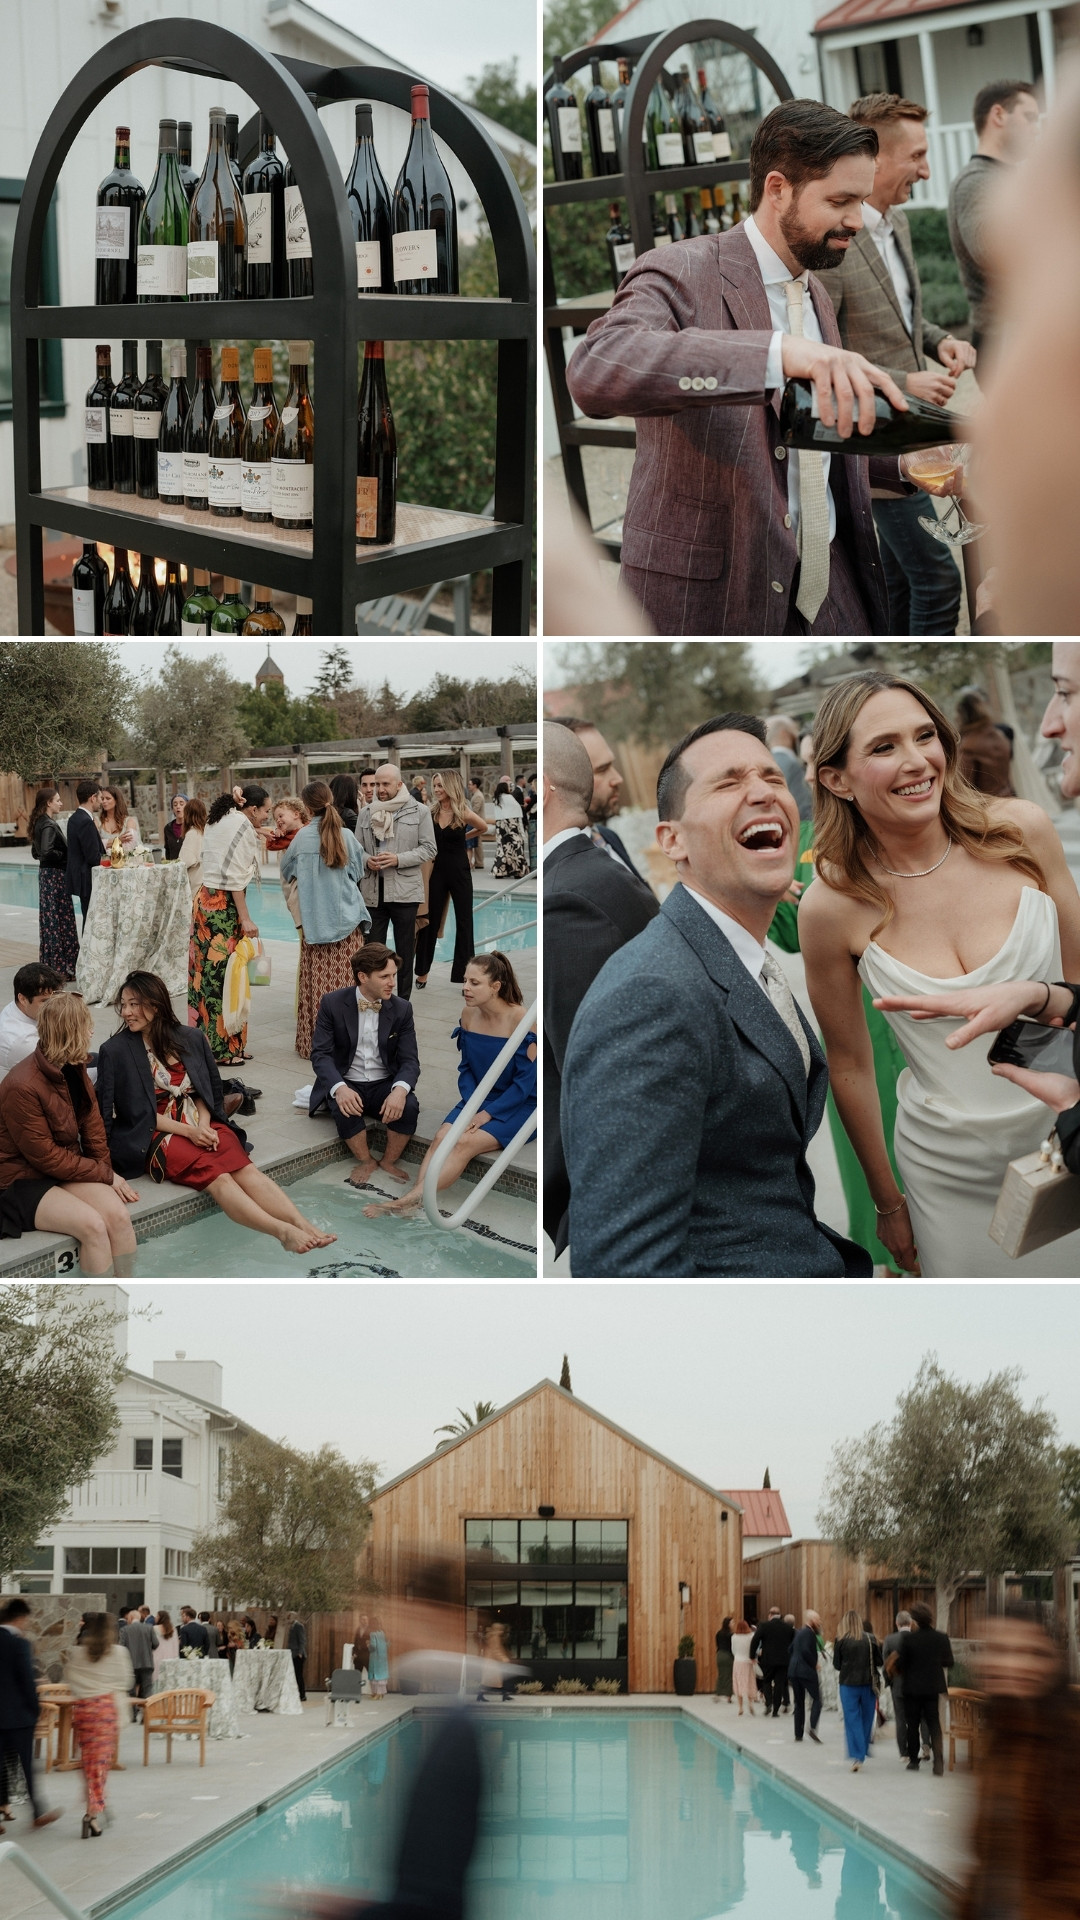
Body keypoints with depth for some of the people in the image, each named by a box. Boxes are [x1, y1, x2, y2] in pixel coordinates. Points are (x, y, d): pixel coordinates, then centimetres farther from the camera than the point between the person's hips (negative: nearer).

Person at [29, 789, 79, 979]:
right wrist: (65, 856, -14)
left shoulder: (40, 823, 12)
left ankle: (49, 964, 17)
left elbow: (36, 852, 18)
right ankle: (61, 968, -2)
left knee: (50, 919, 12)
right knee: (60, 919, -5)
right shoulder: (49, 825, -17)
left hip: (46, 874, 10)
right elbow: (47, 851, -28)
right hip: (55, 875, -10)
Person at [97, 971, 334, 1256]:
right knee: (216, 1176, -31)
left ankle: (305, 1226, -45)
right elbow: (136, 1112, -4)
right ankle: (283, 1232, -50)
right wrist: (188, 1131, -13)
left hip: (201, 1125, 4)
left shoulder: (191, 1039, 11)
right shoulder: (116, 1052, 0)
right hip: (155, 1136, -4)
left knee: (244, 1169, -26)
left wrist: (204, 1124, -4)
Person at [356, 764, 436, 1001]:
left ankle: (404, 1001, 13)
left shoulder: (419, 812, 0)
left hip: (404, 891, -2)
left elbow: (429, 849, -3)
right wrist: (367, 860, -9)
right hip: (374, 892, 2)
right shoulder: (367, 814, 9)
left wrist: (398, 859, -15)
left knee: (405, 951, 6)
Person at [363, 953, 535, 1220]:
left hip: (518, 1106, -6)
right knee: (442, 1137, -22)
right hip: (479, 1099, 6)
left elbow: (527, 1081, -16)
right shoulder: (469, 1015, 2)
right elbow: (466, 1069, 9)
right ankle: (414, 1203, -40)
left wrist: (487, 1114, -17)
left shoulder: (521, 1020, -17)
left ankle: (409, 1200, -35)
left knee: (465, 1143, -28)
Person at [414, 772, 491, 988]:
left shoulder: (463, 813, -9)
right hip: (437, 870, 2)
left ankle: (462, 970, 13)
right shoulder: (431, 812, -3)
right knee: (431, 920, 7)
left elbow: (484, 828, 9)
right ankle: (423, 971, 14)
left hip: (459, 871, -2)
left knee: (464, 921, 4)